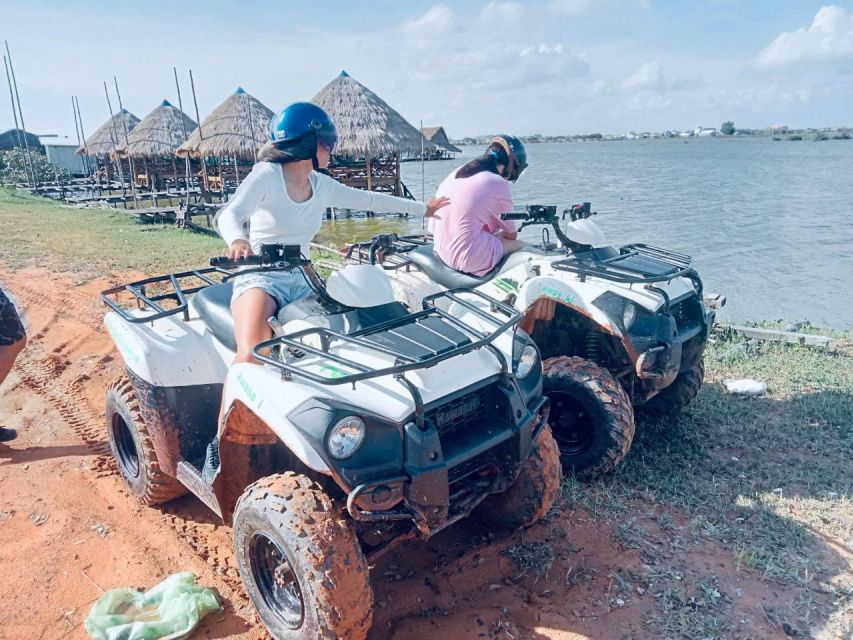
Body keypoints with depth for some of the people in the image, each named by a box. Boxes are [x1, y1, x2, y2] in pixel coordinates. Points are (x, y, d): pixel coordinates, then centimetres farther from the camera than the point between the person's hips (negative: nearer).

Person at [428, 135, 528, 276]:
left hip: (442, 253, 8)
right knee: (521, 246, 9)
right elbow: (512, 234, 1)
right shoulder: (498, 184, -10)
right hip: (471, 261, -8)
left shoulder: (456, 173, 11)